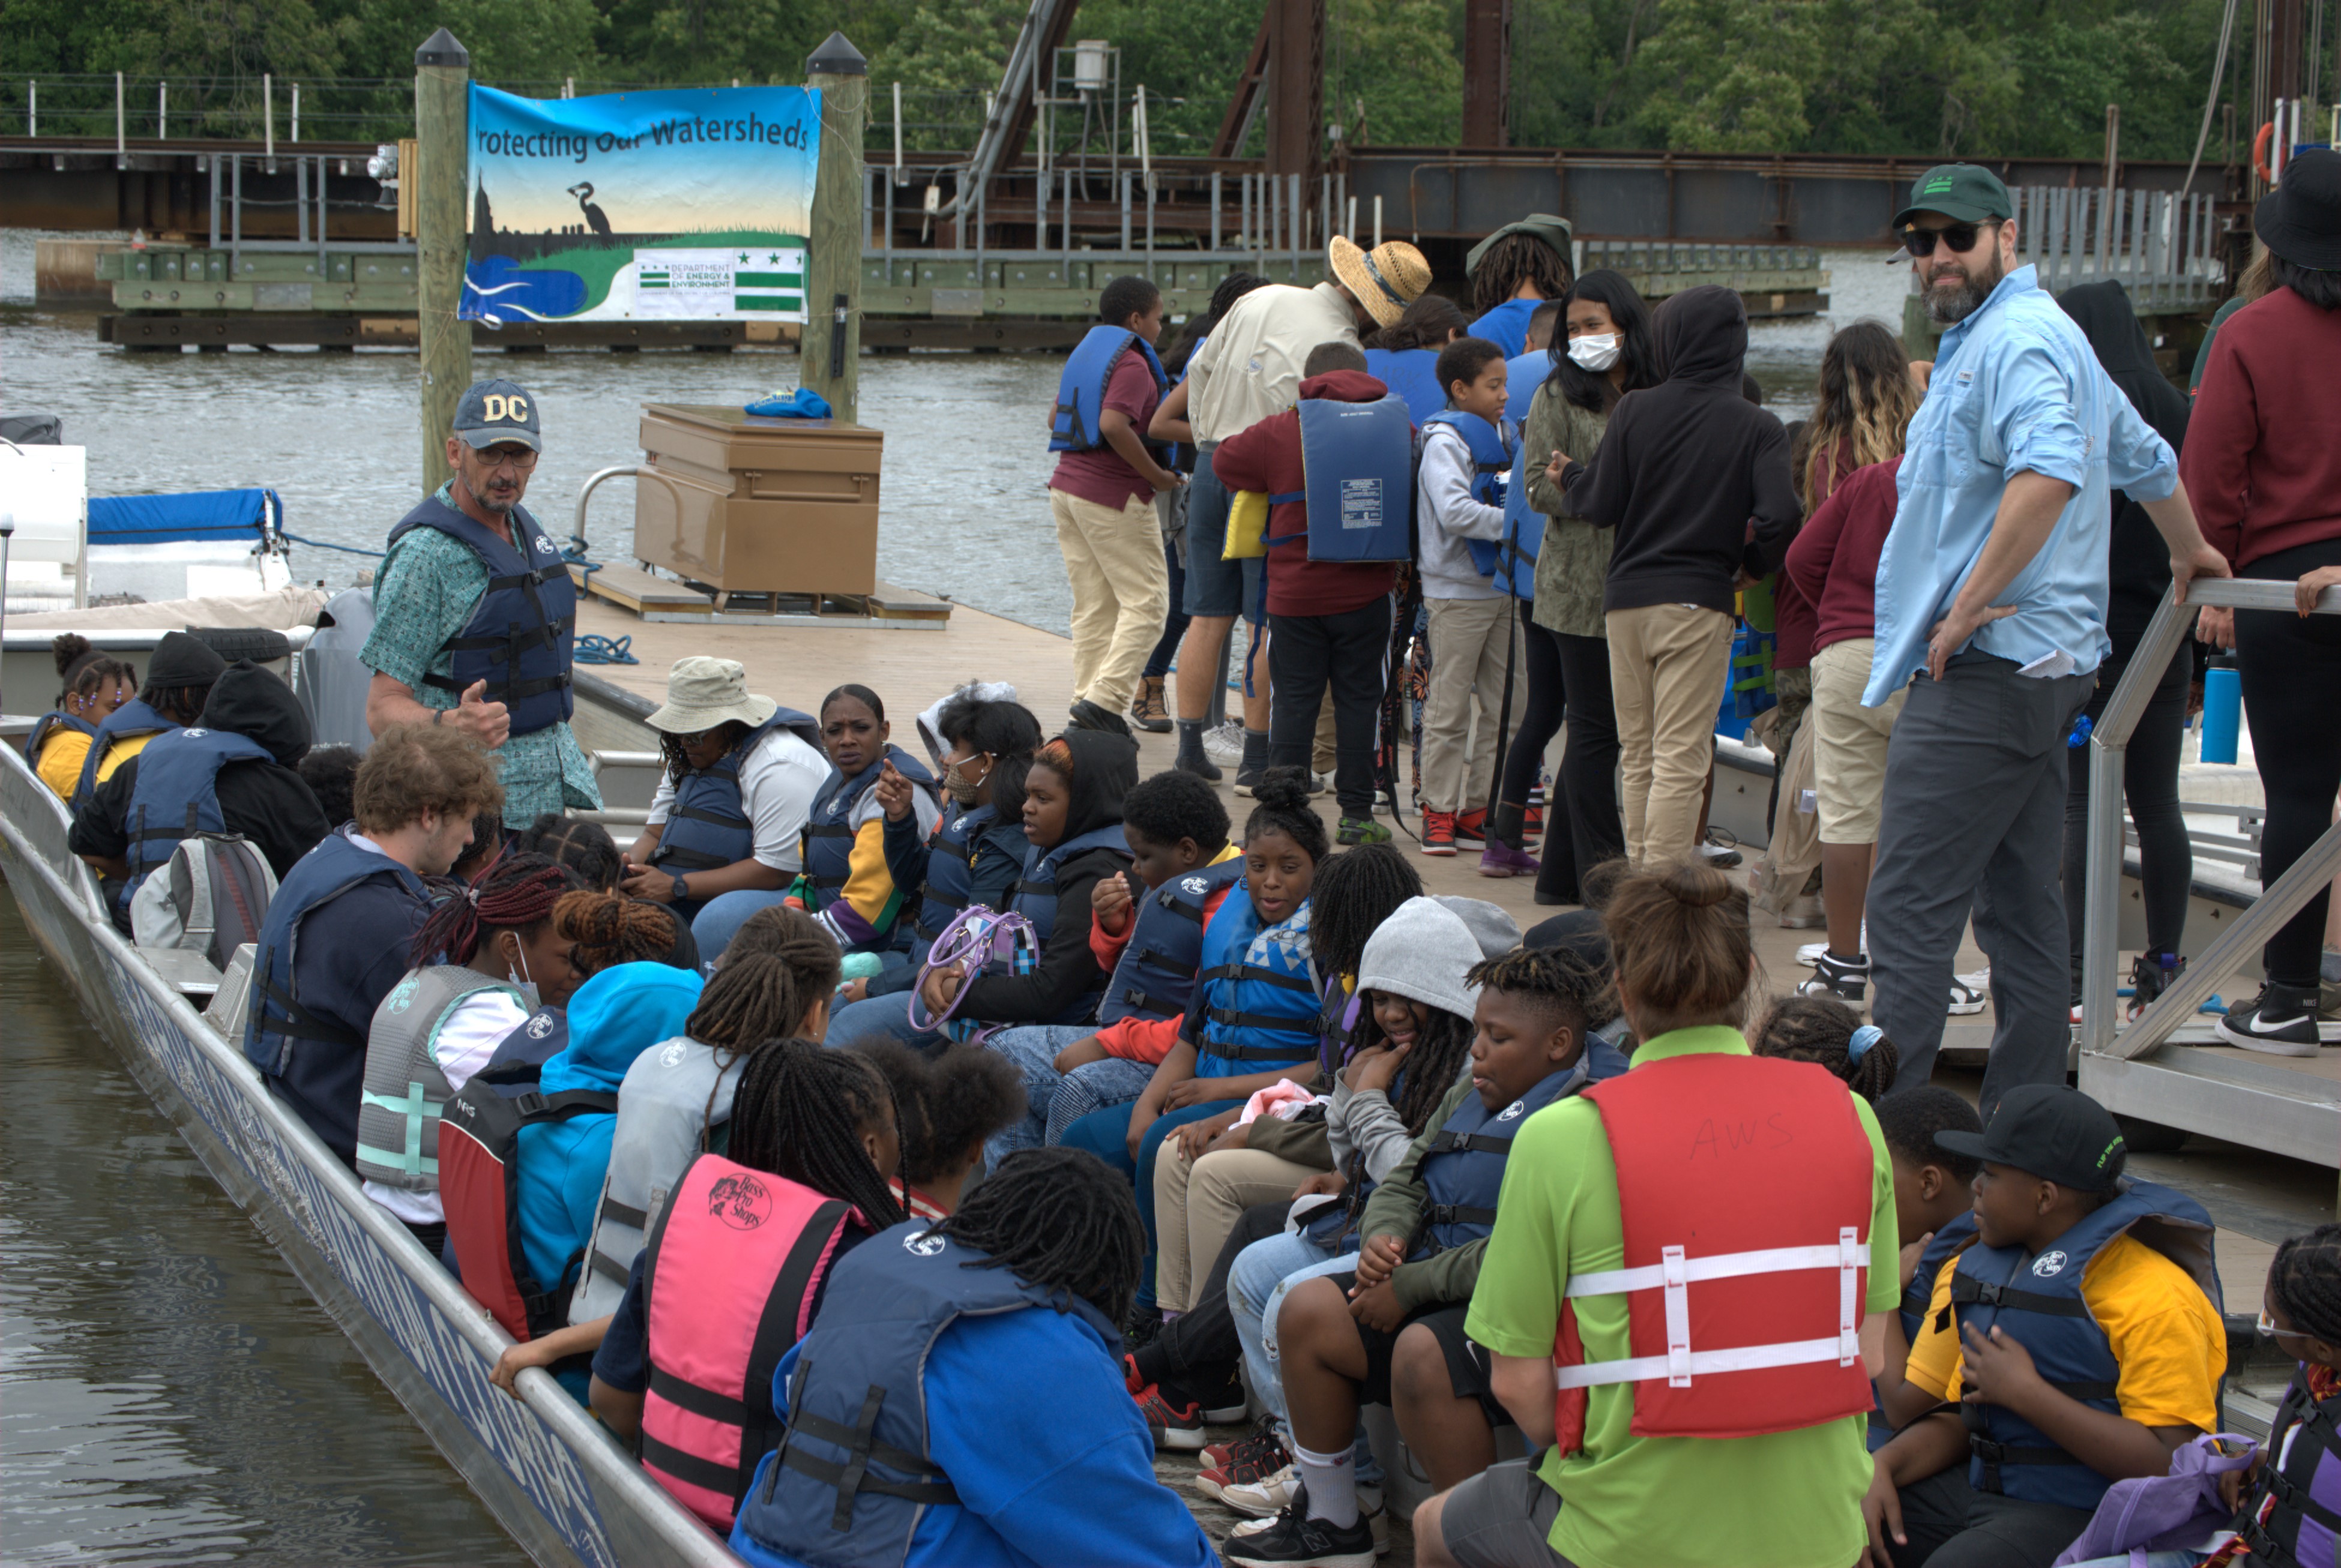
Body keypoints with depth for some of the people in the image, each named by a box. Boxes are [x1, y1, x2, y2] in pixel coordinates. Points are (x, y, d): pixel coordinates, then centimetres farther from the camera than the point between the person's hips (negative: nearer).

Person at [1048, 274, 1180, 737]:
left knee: (1092, 606, 10)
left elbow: (1057, 418, 21)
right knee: (1146, 601, -4)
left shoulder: (1085, 352, 16)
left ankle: (1088, 696, 8)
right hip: (1114, 495, -9)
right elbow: (1114, 425, -26)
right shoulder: (1132, 364, -12)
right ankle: (1105, 699, -13)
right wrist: (1156, 475, -18)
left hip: (1068, 487, 9)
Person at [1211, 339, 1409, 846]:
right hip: (1366, 594, 1)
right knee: (1358, 700, 6)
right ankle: (1356, 814, 7)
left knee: (1294, 701, 5)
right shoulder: (1397, 428, 1)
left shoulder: (1280, 432, -2)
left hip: (1296, 592, -1)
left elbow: (1225, 460, 10)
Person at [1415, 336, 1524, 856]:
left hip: (1505, 585, 8)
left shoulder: (1505, 436, 13)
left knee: (1505, 704, 9)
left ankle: (1478, 807, 17)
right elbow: (1455, 512, -24)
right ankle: (1439, 809, 4)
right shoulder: (1446, 440, -11)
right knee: (1449, 705, -2)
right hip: (1458, 592, -8)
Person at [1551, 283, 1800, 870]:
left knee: (1639, 756, 13)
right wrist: (1749, 564, 5)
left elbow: (1600, 506, 1)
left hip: (1625, 598, 3)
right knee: (1681, 758, -5)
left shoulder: (1634, 414, 1)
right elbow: (1778, 515, -15)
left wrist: (1569, 477, 22)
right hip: (1697, 601, -3)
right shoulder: (1756, 427, -5)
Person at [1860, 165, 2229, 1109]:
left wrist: (1968, 607, -26)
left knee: (1911, 906, -12)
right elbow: (2147, 462, 35)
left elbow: (2049, 472, -32)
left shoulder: (2013, 339, -13)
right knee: (2016, 899, 13)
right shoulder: (2053, 338, 21)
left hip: (1986, 667, -11)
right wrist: (2189, 553, 52)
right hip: (2047, 663, 11)